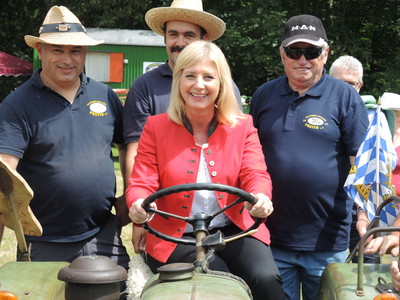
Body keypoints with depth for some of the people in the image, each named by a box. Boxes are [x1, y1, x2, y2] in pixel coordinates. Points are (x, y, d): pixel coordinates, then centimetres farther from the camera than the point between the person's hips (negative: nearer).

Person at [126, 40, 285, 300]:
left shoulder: (243, 126, 10)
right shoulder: (156, 127, 6)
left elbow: (255, 174, -2)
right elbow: (142, 183, 1)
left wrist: (260, 197, -27)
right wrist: (138, 205, -24)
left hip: (234, 231, 2)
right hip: (175, 239, -1)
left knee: (266, 279, -26)